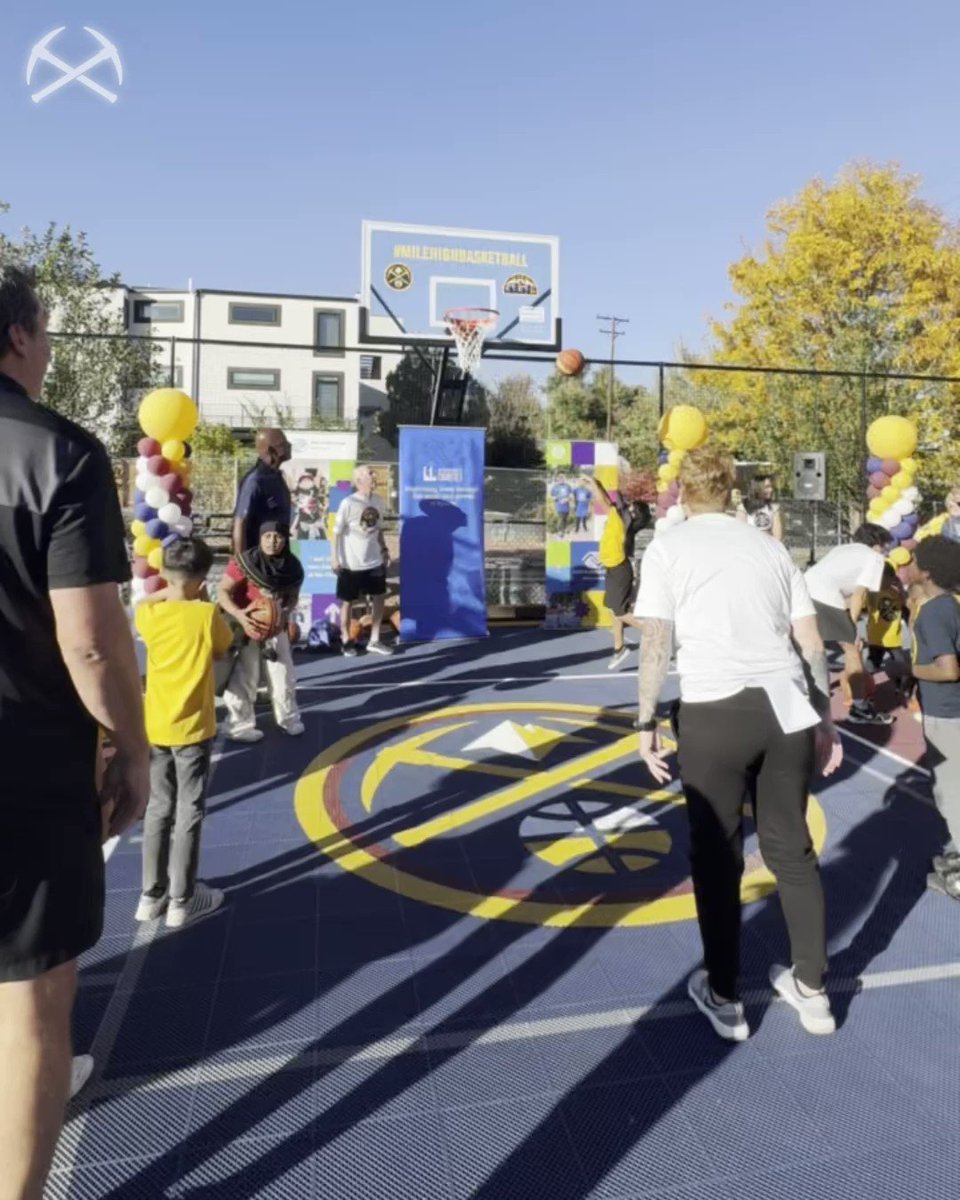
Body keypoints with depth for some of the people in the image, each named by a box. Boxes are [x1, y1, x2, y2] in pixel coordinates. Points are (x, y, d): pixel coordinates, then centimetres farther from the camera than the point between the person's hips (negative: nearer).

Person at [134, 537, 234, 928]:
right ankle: (182, 900, 13)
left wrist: (170, 592, 15)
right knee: (189, 812, 5)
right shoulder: (207, 615, -16)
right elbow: (223, 648, 2)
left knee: (159, 808, 16)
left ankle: (151, 895, 25)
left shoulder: (148, 614, -3)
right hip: (192, 728, -5)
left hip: (155, 727, 5)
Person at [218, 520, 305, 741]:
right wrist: (238, 614, -35)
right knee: (243, 678, 5)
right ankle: (240, 725, 20)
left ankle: (288, 718, 34)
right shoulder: (245, 562, -23)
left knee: (284, 675, 15)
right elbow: (223, 592, -20)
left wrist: (285, 613, -16)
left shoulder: (293, 567, -9)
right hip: (246, 627, -4)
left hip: (275, 628, 5)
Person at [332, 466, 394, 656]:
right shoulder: (348, 503, -15)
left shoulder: (378, 501, 4)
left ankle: (374, 641, 23)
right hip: (351, 564, -6)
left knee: (379, 598, 11)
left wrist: (384, 549, 11)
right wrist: (335, 557, -14)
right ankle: (347, 641, 23)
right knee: (348, 602, 8)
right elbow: (337, 532, -13)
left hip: (374, 561, 6)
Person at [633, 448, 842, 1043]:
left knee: (717, 855, 11)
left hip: (715, 711, -4)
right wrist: (826, 720, 18)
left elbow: (657, 645, -5)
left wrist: (647, 721, 2)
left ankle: (723, 997, 25)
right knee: (791, 848, 18)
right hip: (788, 709, 4)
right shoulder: (770, 546, 14)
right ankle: (812, 989, 32)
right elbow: (812, 643, 12)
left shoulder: (668, 548, 3)